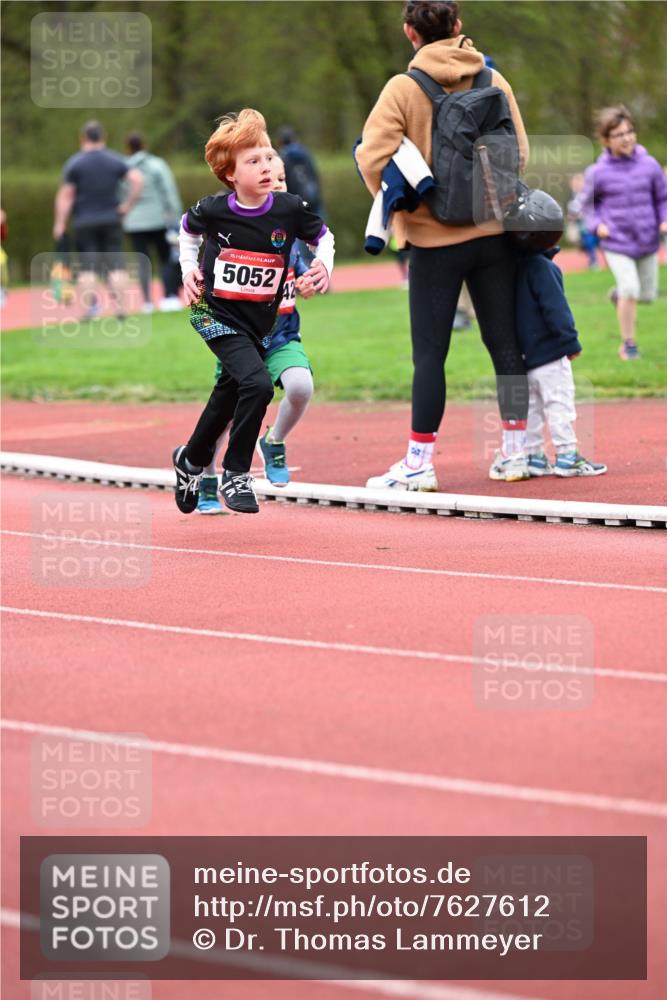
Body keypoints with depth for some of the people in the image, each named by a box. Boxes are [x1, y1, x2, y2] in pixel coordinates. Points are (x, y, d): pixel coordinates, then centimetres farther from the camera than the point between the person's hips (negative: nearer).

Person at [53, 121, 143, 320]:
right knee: (116, 265, 2)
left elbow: (65, 196, -7)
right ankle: (120, 307, -3)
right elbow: (137, 180, -7)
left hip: (84, 223, -2)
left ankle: (90, 307, -8)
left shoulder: (74, 163, -3)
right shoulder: (115, 160, 4)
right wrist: (127, 204, -2)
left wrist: (60, 224, -4)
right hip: (111, 220, 2)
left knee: (87, 267, -1)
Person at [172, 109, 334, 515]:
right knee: (258, 383, -24)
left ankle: (191, 460, 46)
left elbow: (323, 236, 6)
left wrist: (324, 267, -12)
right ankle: (236, 474, -9)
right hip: (217, 315, -4)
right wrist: (189, 270, 3)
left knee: (229, 397, 18)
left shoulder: (289, 210, -12)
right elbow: (187, 229, 10)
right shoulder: (213, 210, -14)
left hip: (260, 322, 4)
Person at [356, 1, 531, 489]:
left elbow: (374, 156, -16)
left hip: (434, 238, -3)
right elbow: (518, 152, 5)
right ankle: (515, 452, 15)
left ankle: (420, 462, 3)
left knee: (430, 354, 2)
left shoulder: (404, 88, -9)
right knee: (505, 345, 10)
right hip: (493, 232, 3)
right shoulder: (494, 80, 1)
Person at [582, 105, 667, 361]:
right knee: (630, 288, -18)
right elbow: (589, 203, 8)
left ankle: (618, 295, 47)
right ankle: (628, 344, 0)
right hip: (616, 244, -3)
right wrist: (597, 225, -8)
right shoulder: (598, 173, -8)